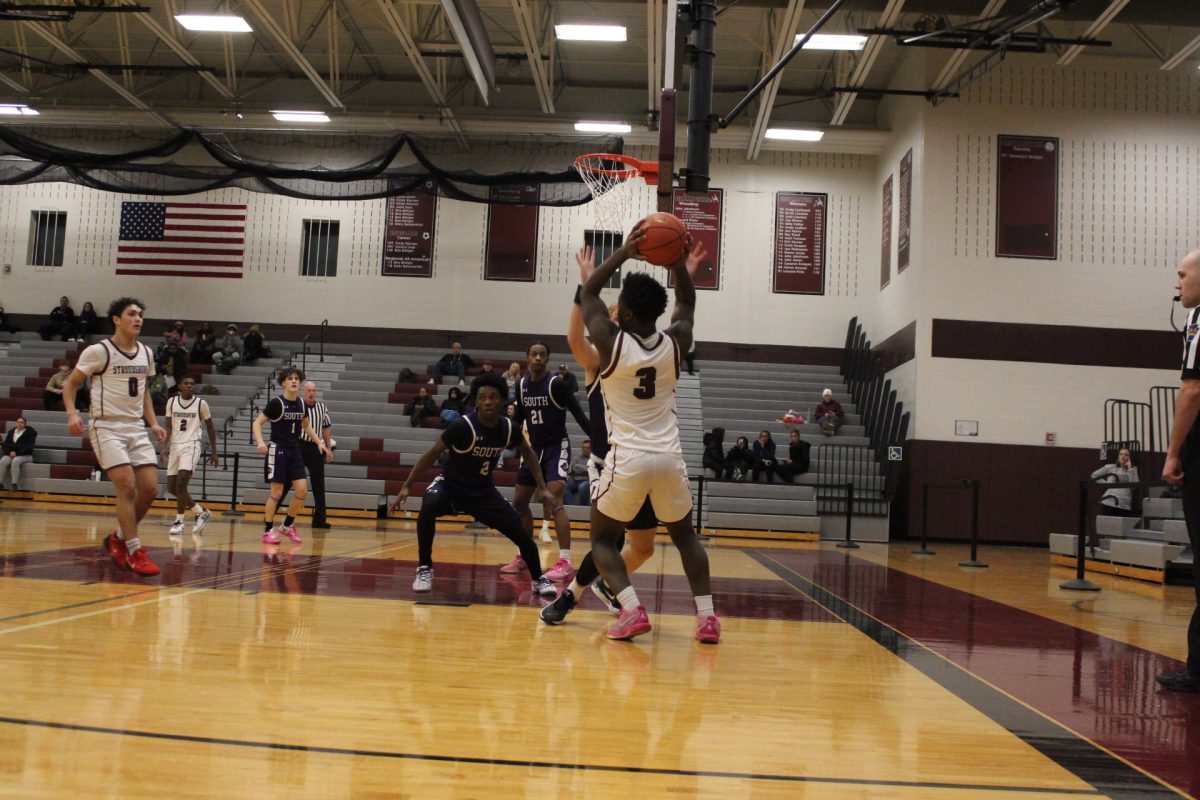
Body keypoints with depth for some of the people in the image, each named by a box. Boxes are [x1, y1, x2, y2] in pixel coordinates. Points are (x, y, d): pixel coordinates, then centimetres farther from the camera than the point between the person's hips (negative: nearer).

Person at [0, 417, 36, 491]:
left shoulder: (30, 433, 2)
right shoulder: (11, 432, 16)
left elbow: (28, 447, -7)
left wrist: (17, 453, -17)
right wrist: (9, 452, -8)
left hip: (25, 456, -4)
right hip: (10, 454, 4)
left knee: (15, 461, -39)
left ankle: (14, 485, -39)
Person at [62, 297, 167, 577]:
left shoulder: (146, 353, 10)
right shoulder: (98, 351, -8)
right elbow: (70, 384, -1)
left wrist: (153, 423, 10)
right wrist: (72, 413, -18)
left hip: (136, 428, 6)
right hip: (106, 427, -6)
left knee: (149, 488, -1)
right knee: (127, 486, -16)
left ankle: (118, 538, 20)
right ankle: (134, 551, -8)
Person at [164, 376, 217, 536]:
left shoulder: (201, 403, -2)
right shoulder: (172, 402, 6)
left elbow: (210, 428, 5)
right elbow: (169, 427, 7)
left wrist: (214, 453, 5)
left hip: (191, 446, -5)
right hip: (175, 446, 5)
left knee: (181, 483, -19)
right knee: (172, 487, 5)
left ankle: (179, 521, -7)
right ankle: (201, 512, 22)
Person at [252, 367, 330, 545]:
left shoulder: (301, 403, 5)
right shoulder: (276, 402, -12)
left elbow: (306, 426, 21)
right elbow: (257, 422, -9)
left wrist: (319, 442, 13)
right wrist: (260, 442, -24)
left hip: (294, 451, 6)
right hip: (278, 450, -6)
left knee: (302, 490, -1)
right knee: (277, 492, -4)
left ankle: (288, 526, 17)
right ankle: (268, 531, 8)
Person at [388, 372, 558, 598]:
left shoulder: (509, 428, -11)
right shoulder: (462, 426, -25)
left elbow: (527, 452, 10)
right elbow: (432, 454, -17)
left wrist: (542, 486, 7)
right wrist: (406, 486, -20)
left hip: (483, 491, 4)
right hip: (450, 485, -4)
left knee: (521, 532, -6)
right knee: (428, 507, -36)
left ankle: (539, 579, 18)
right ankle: (424, 569, -17)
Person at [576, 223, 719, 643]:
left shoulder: (611, 342, -6)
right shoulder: (675, 344, 2)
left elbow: (588, 293, 9)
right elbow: (687, 304, 22)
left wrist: (623, 253, 3)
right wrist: (679, 263, 7)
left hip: (627, 459, -3)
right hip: (669, 458, 3)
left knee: (602, 539, 15)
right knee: (684, 536, 23)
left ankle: (632, 609, -5)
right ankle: (707, 616, 12)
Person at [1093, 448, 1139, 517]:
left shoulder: (1133, 470, 11)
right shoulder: (1110, 467, 9)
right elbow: (1094, 475, 17)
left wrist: (1130, 469, -4)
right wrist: (1106, 483, 6)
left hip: (1125, 506, 1)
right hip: (1108, 504, -1)